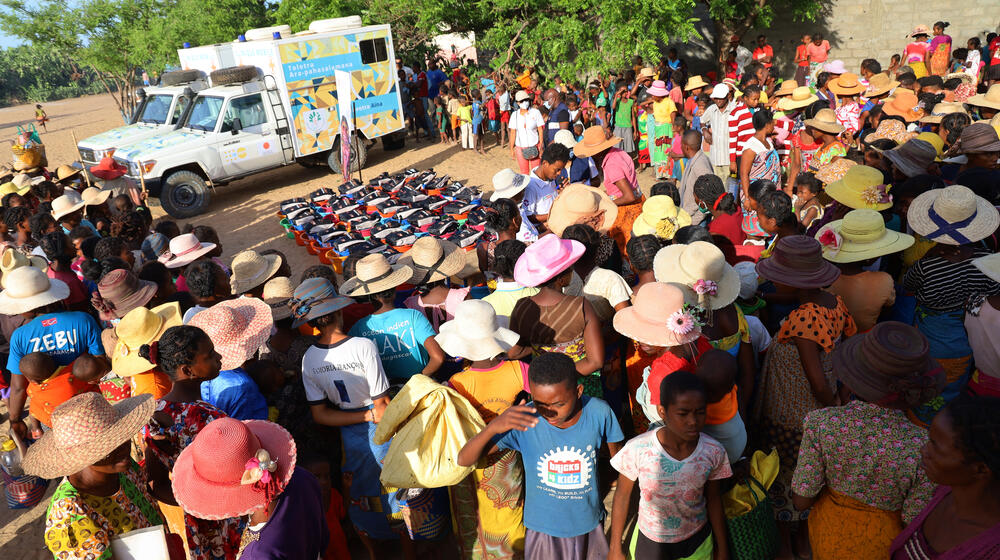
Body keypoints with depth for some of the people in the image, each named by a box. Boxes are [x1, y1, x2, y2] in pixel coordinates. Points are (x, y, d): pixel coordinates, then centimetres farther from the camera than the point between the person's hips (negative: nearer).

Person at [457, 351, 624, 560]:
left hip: (588, 524, 1)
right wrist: (492, 427, -44)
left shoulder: (599, 413, -23)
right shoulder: (523, 420, -25)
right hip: (542, 528, -1)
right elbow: (464, 460, -25)